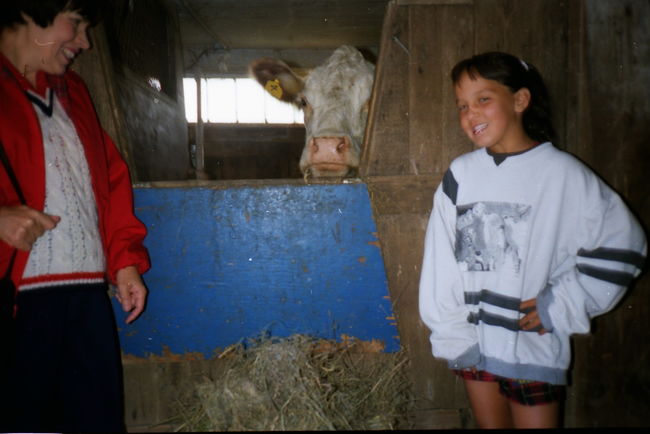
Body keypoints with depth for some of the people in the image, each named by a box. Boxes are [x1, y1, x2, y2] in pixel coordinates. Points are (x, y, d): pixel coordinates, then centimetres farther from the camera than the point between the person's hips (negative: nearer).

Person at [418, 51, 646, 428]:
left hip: (534, 346, -3)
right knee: (489, 422, 18)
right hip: (474, 342, 3)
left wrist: (562, 305, -8)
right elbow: (440, 260, -1)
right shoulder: (461, 174, 0)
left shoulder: (563, 173, -8)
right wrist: (452, 335, -3)